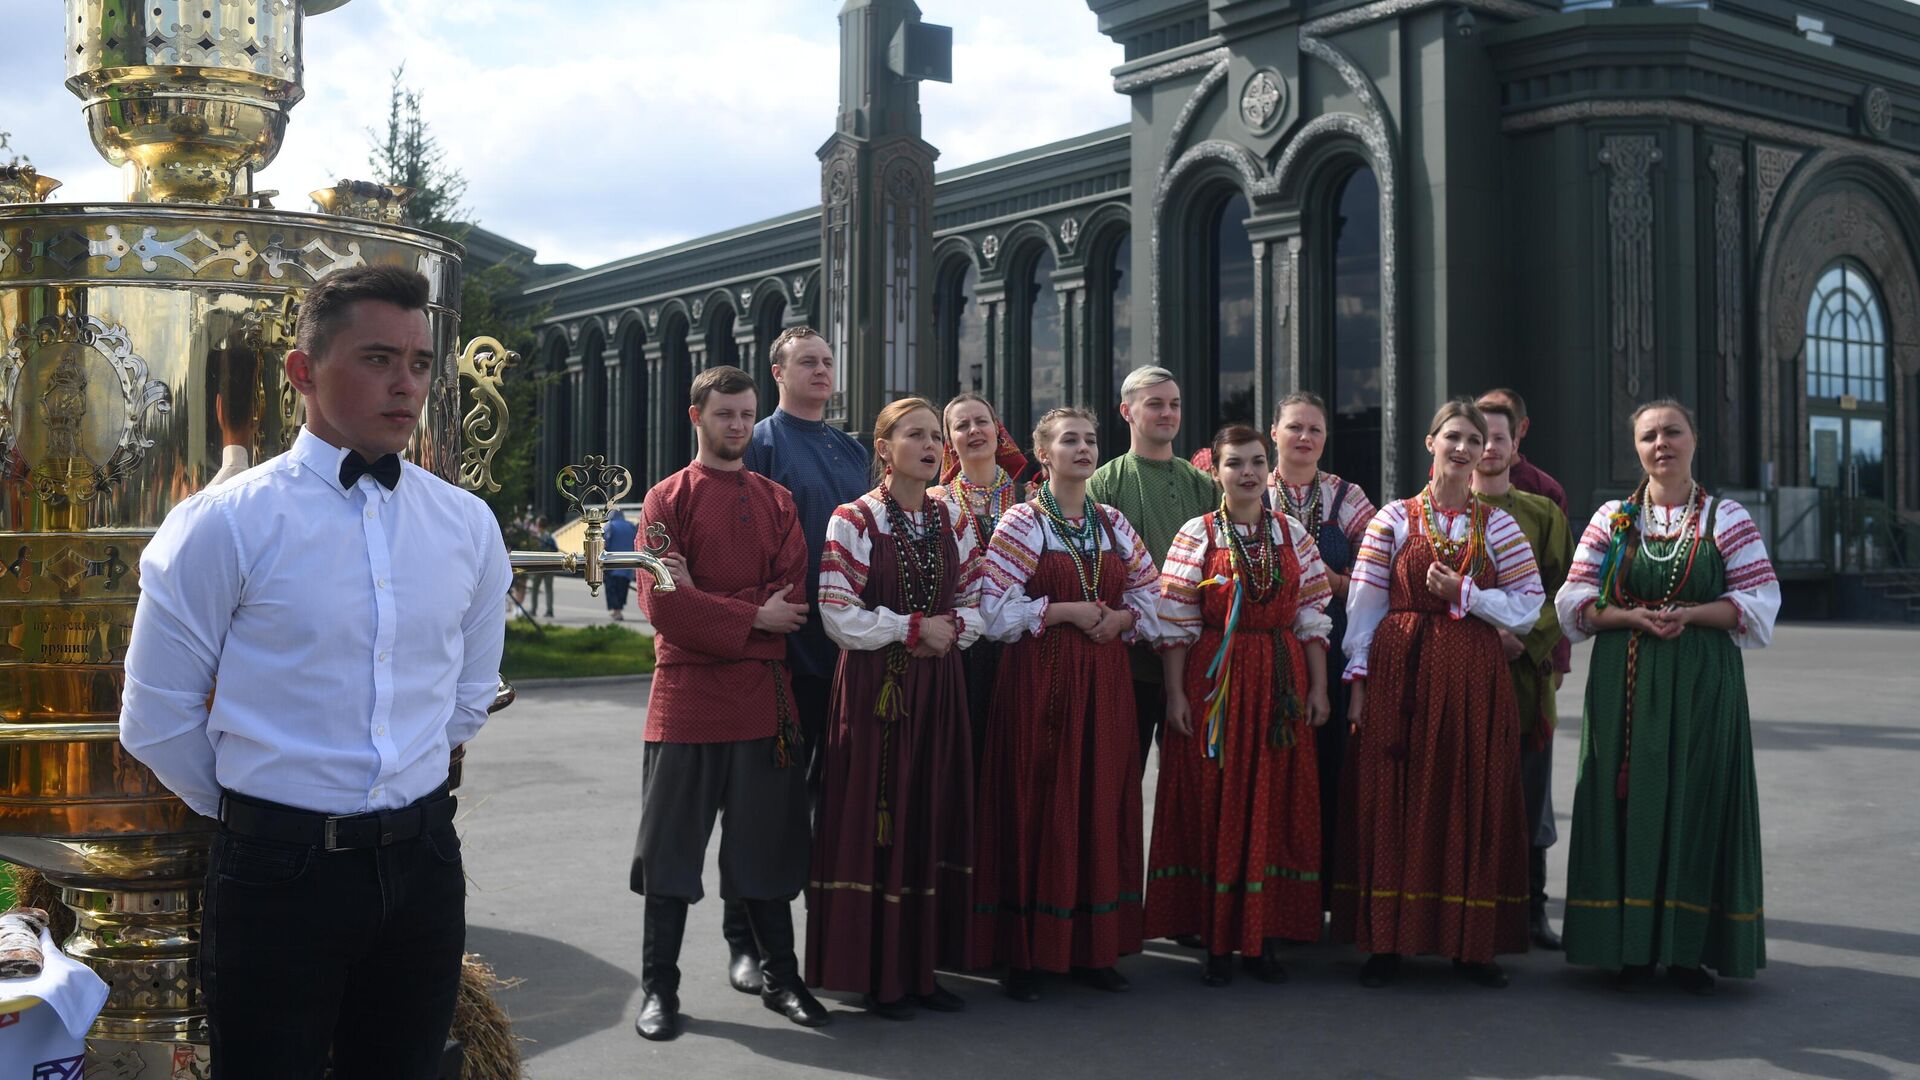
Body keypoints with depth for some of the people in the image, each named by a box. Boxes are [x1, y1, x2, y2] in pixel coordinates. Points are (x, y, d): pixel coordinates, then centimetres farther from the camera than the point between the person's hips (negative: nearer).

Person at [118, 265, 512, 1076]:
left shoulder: (467, 525, 3)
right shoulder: (225, 523, -10)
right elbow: (157, 721, -4)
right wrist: (255, 817, 5)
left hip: (423, 864, 4)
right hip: (279, 874, -4)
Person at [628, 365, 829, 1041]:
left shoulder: (777, 501, 11)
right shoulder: (668, 499, 1)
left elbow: (791, 597, -1)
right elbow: (662, 604, -10)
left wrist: (706, 601, -12)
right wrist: (753, 616, -11)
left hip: (764, 697, 3)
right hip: (687, 697, -3)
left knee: (768, 845, 10)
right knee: (673, 849, 4)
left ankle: (781, 977, 21)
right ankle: (659, 989, 13)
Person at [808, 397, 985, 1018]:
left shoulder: (954, 521, 9)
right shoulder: (853, 521, -6)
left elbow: (974, 604, 12)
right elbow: (839, 617, -12)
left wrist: (950, 630, -8)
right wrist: (914, 626, -13)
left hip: (939, 687, 5)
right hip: (874, 687, -5)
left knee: (934, 820, 6)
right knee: (875, 821, -2)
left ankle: (922, 968, 16)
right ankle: (877, 974, 8)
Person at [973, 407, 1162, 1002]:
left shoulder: (1113, 523, 12)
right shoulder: (1022, 522, -3)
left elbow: (1150, 595, 15)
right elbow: (997, 607, -11)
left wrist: (1120, 618, -4)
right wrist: (1069, 610, -14)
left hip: (1104, 680, 5)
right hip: (1041, 679, -5)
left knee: (1102, 803, 5)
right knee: (1038, 807, -3)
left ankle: (1094, 949, 14)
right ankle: (1026, 953, 5)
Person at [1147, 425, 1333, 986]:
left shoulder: (1294, 535, 7)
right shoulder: (1196, 535, -1)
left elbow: (1312, 617, 7)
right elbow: (1175, 622, -3)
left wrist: (1318, 687, 3)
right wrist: (1175, 692, -8)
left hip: (1280, 682, 3)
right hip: (1213, 682, -2)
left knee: (1275, 805, 5)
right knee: (1214, 805, 1)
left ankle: (1265, 937, 14)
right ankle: (1216, 940, 10)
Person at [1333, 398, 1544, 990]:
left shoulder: (1498, 525, 7)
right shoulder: (1393, 519, 4)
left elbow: (1529, 603, 4)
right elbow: (1364, 605, 1)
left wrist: (1464, 595, -9)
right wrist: (1359, 678, -5)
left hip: (1474, 675, 1)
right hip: (1400, 672, -1)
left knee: (1473, 802, 3)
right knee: (1393, 800, 0)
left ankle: (1472, 943, 12)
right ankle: (1387, 941, 8)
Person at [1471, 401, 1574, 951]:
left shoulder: (1544, 513, 11)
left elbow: (1563, 594, 6)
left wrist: (1525, 636, -11)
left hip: (1526, 673, 1)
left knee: (1529, 797, 4)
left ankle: (1532, 911, 14)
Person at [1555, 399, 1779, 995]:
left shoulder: (1726, 518, 5)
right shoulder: (1612, 519, 9)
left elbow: (1760, 601, 0)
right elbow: (1574, 602, 5)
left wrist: (1688, 614, -14)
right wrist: (1633, 616, -12)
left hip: (1702, 683, -1)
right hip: (1624, 683, 1)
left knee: (1696, 801, -1)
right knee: (1628, 801, 0)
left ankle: (1689, 947, 8)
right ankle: (1633, 947, 8)